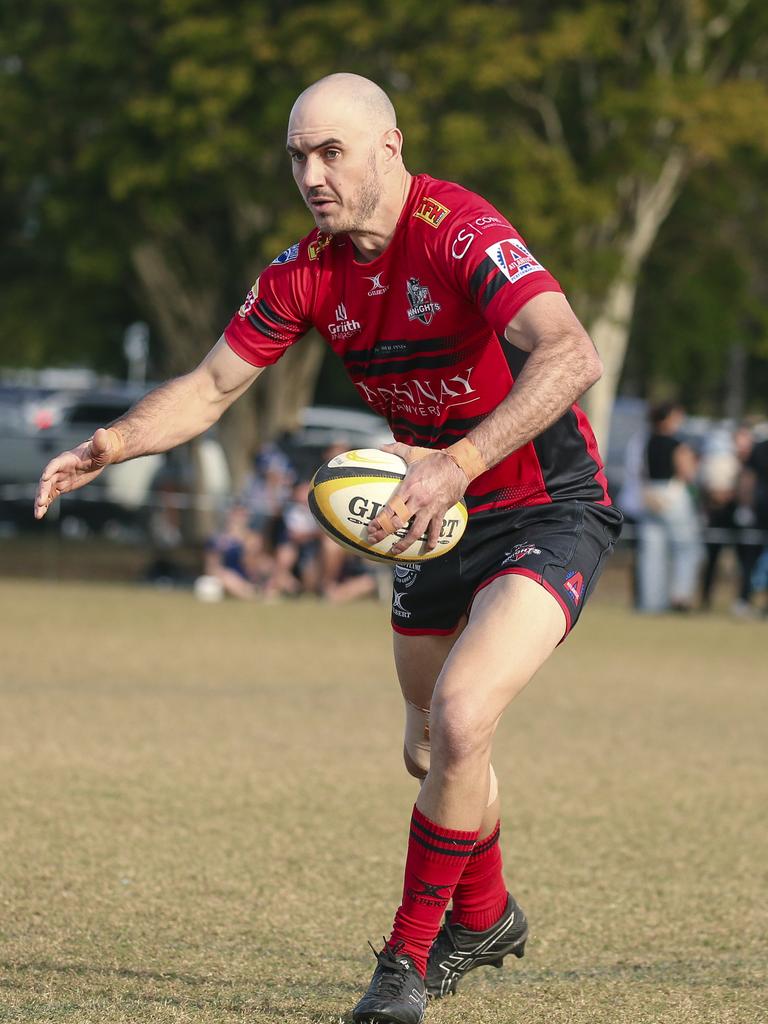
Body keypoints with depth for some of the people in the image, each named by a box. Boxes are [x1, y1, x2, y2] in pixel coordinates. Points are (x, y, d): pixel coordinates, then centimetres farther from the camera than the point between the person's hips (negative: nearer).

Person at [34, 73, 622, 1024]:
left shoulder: (460, 233, -25)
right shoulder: (308, 269, -4)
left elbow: (571, 355, -40)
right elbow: (211, 386, 5)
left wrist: (460, 463, -48)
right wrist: (107, 445, -12)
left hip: (549, 514, -7)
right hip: (440, 512, 7)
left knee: (460, 718, -23)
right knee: (430, 750, 17)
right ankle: (484, 918, 44)